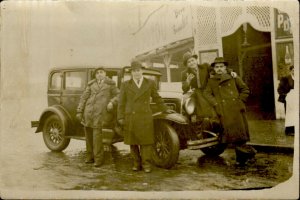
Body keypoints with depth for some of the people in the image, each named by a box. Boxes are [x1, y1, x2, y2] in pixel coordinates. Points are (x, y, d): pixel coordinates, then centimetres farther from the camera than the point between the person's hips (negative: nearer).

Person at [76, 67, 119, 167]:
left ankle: (98, 158, -4)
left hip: (100, 112, -3)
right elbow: (84, 98, 14)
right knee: (88, 134, 5)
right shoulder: (91, 84, 17)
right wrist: (79, 111, 8)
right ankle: (90, 156, 17)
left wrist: (112, 102, -4)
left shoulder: (110, 84, 14)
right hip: (88, 111, 3)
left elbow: (118, 95, 16)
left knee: (97, 134, -12)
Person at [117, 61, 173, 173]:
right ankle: (137, 163, 15)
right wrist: (120, 117, 2)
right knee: (133, 142, 4)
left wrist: (165, 110, 21)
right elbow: (121, 102, 7)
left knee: (146, 141, -3)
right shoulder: (125, 85, 8)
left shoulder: (150, 83, 9)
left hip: (145, 117, 0)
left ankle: (146, 164, 5)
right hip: (130, 118, 1)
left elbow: (156, 98, 19)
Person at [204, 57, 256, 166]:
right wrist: (216, 104, -9)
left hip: (237, 110, 0)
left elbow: (245, 90, 15)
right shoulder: (211, 81, 12)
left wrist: (240, 101, 2)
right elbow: (207, 93, 2)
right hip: (224, 113, 0)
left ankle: (241, 157, 11)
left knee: (239, 133, -1)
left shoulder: (233, 78, 12)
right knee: (232, 134, -5)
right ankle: (248, 151, 9)